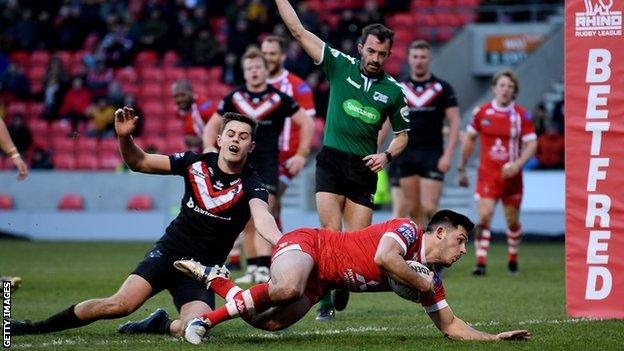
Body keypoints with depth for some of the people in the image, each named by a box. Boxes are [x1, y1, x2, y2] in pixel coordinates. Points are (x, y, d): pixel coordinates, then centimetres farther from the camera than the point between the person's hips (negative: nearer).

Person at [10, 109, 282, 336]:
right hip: (168, 252, 1)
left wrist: (282, 243, -54)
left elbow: (262, 218, -31)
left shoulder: (250, 185, -10)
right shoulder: (196, 163, -1)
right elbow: (139, 162, 8)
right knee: (121, 304, -20)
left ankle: (161, 325, 8)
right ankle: (37, 327, -6)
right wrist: (124, 136, -13)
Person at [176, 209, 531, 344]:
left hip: (318, 282, 8)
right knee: (286, 290, -40)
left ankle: (211, 276, 8)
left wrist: (495, 338, 0)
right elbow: (383, 258, -36)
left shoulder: (430, 279, 6)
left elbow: (451, 325, 12)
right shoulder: (408, 229, -16)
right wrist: (423, 285, -21)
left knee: (270, 322, -11)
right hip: (307, 243, -8)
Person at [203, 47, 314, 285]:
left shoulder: (279, 98, 0)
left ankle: (263, 267, -22)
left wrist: (302, 154, 2)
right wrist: (209, 149, 1)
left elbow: (307, 123, 7)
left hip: (268, 164, -3)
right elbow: (213, 125, 16)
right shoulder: (234, 98, 7)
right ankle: (252, 267, 14)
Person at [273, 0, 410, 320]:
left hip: (364, 168, 2)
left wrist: (387, 155, -2)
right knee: (331, 234, -14)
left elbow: (402, 134, 17)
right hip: (331, 162, -2)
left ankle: (342, 288, 26)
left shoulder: (393, 91, 6)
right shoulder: (340, 65, 2)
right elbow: (298, 30, 1)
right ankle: (325, 300, -6)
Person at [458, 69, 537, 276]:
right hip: (487, 174, 0)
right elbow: (469, 138, 11)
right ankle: (481, 262, -12)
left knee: (513, 220, 10)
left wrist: (517, 164, -20)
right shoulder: (482, 112, 0)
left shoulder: (521, 115, -3)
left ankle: (513, 259, 30)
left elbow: (531, 144, -4)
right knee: (484, 216, -15)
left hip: (511, 175, 0)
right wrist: (462, 169, 13)